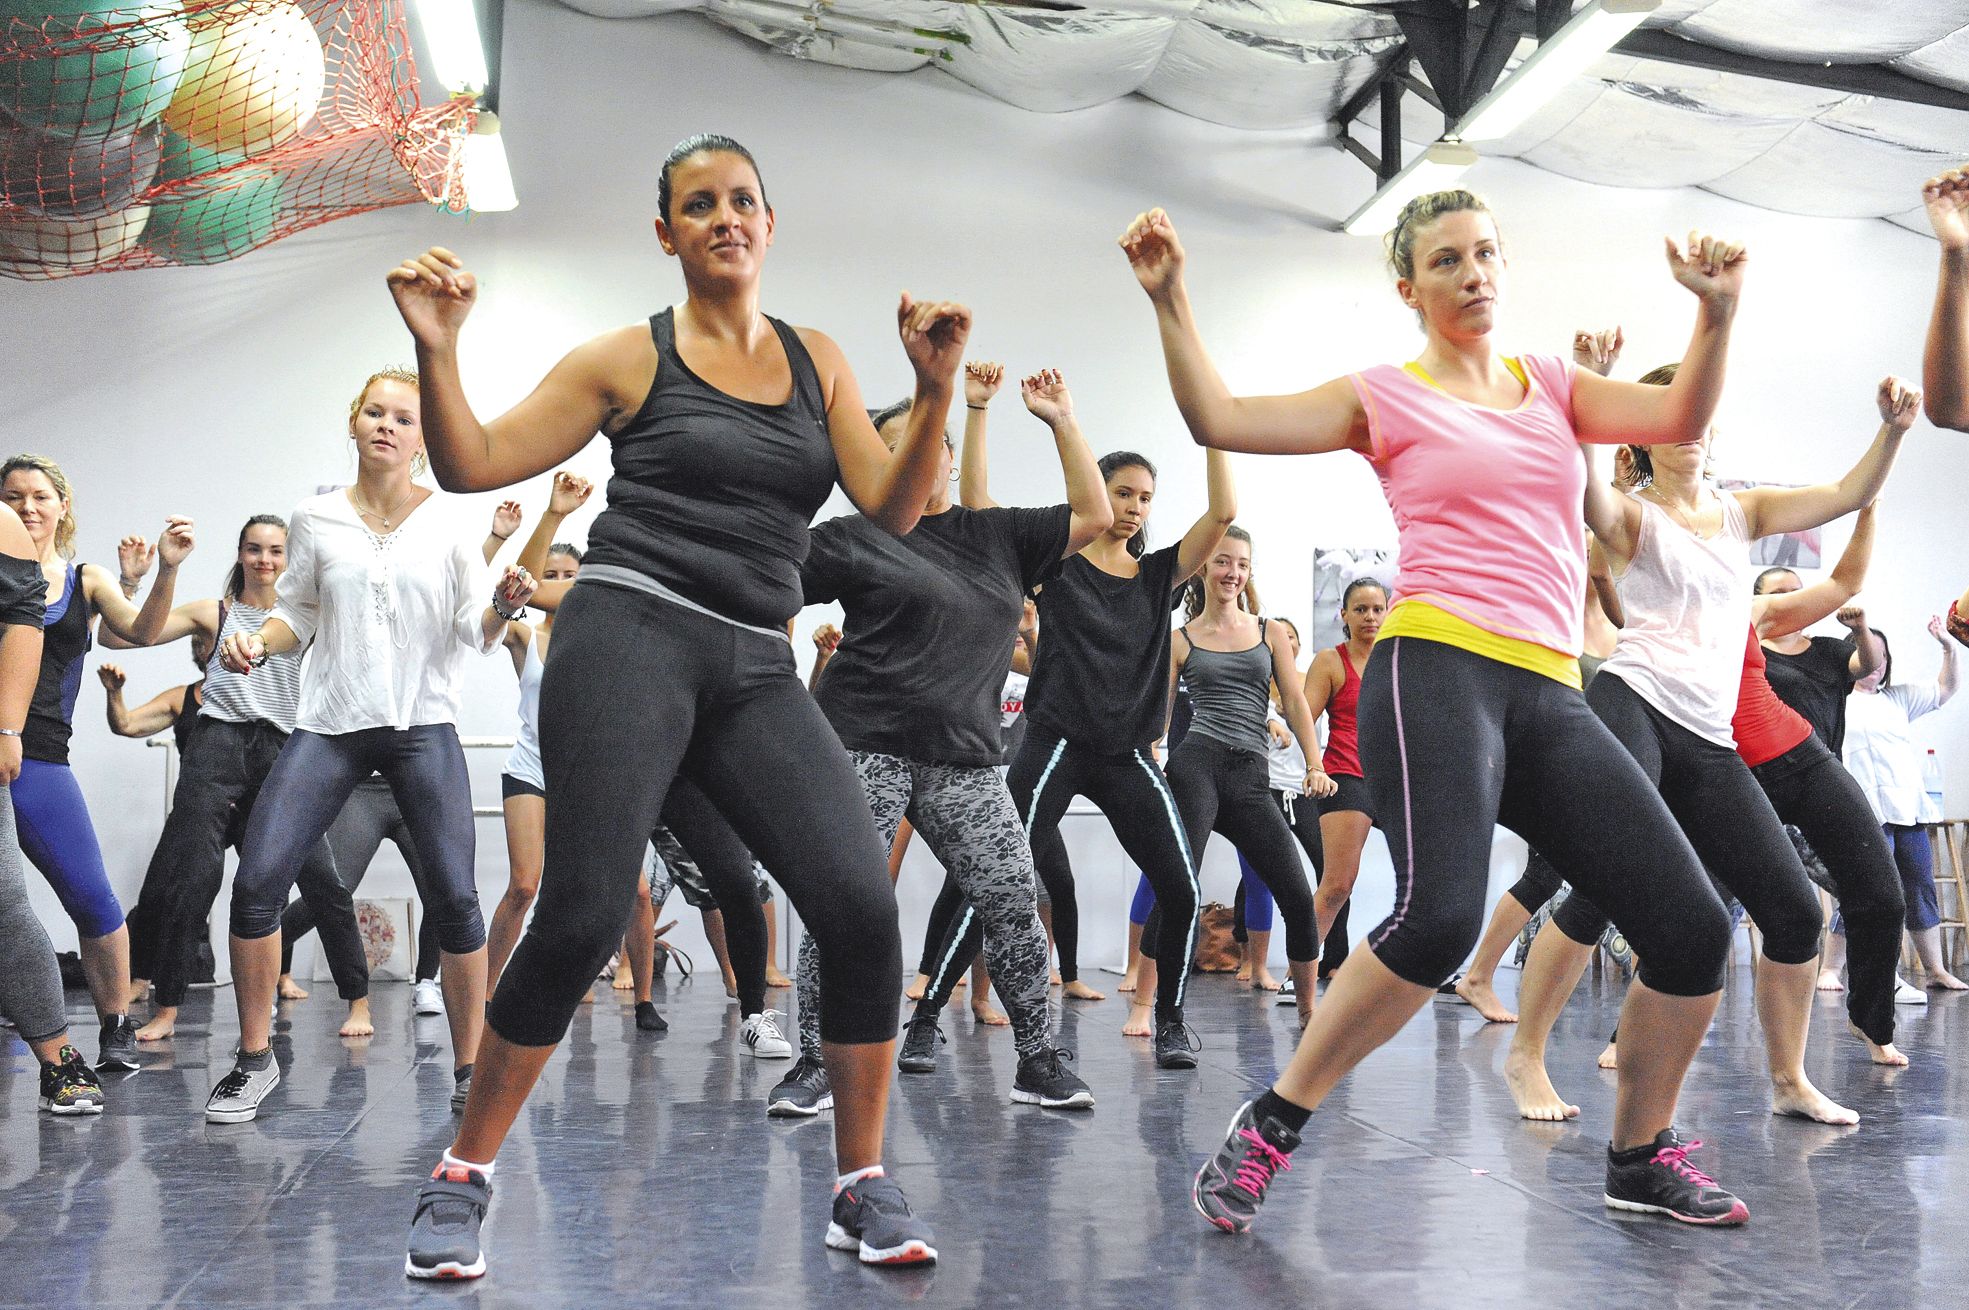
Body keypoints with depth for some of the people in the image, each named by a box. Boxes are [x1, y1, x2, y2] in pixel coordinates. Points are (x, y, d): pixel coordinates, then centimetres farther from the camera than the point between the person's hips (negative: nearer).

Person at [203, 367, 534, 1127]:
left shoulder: (450, 523, 2)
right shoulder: (315, 520, 6)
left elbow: (476, 635, 3)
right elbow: (297, 614, 15)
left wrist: (503, 607, -18)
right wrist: (258, 643, -6)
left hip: (423, 724, -1)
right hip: (330, 723, 1)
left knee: (455, 897, -7)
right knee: (256, 880, -10)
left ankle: (470, 1072, 7)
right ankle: (254, 1063, 8)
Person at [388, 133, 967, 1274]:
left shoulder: (818, 361, 17)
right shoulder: (630, 358, 8)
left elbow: (893, 508, 8)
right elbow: (473, 465, 5)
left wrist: (937, 390, -6)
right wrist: (439, 350, -10)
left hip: (758, 669, 3)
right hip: (632, 635, -3)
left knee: (863, 909, -13)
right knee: (582, 919, -13)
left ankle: (866, 1191, 4)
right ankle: (463, 1180, 9)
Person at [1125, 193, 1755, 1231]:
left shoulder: (1552, 387, 22)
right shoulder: (1386, 398, 10)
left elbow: (1682, 418, 8)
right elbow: (1218, 420, 2)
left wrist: (1717, 314, -6)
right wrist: (1169, 299, -5)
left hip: (1550, 693, 5)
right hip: (1437, 671, -5)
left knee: (1693, 930, -3)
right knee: (1439, 913, -29)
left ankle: (1639, 1157, 21)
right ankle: (1269, 1128, -10)